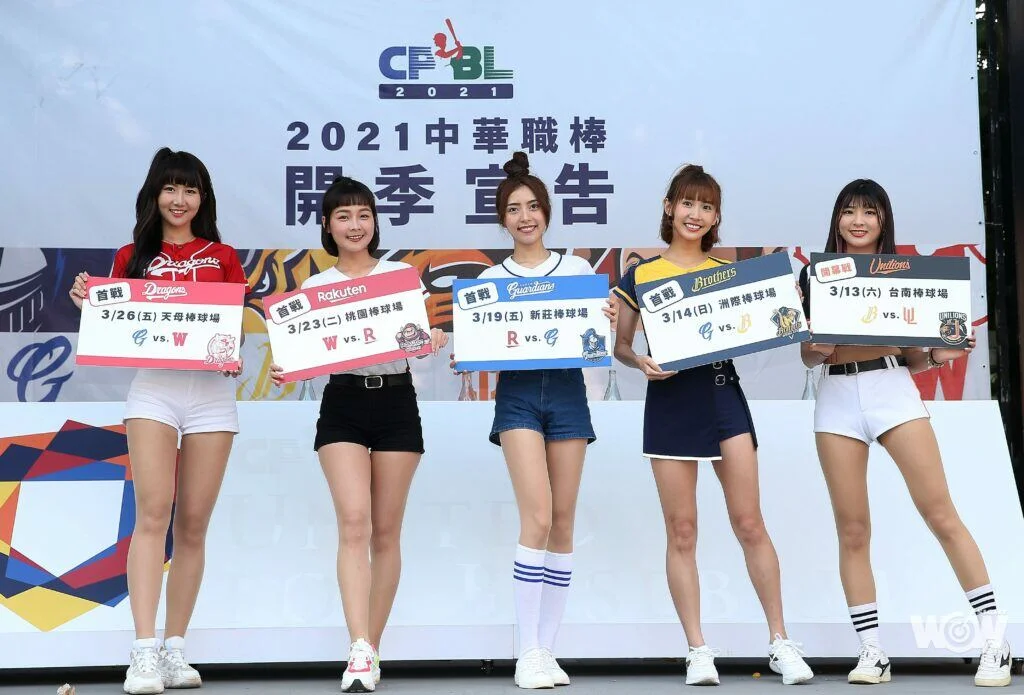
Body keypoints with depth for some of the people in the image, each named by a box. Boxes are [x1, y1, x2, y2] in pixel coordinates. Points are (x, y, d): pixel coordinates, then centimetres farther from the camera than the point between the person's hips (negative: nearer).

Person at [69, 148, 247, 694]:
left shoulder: (223, 258, 14)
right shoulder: (131, 258, 13)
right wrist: (90, 305, -8)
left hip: (211, 390, 1)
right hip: (152, 387, -1)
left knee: (193, 525, 3)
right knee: (153, 511, -16)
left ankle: (175, 649, 11)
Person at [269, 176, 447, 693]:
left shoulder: (402, 275, 7)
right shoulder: (315, 287, 8)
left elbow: (422, 335, 4)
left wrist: (435, 339, -18)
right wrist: (284, 370, -15)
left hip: (396, 402, 1)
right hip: (342, 404, -1)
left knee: (386, 531, 4)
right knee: (354, 522, -16)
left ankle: (372, 650, 14)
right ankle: (360, 653, -19)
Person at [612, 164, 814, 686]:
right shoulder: (640, 275, 4)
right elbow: (621, 346, 6)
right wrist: (641, 361, -14)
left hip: (723, 394, 1)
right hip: (669, 401, -1)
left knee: (749, 523, 0)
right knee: (681, 530, 1)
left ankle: (780, 642, 11)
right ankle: (697, 650, 10)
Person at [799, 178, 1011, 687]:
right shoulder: (815, 274, 10)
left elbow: (912, 356, 10)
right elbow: (806, 355, 10)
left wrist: (939, 355, -10)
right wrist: (818, 348, -12)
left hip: (892, 390, -1)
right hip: (837, 398, 1)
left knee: (941, 514, -7)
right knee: (852, 531, 2)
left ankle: (994, 641, 0)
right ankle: (871, 653, 10)